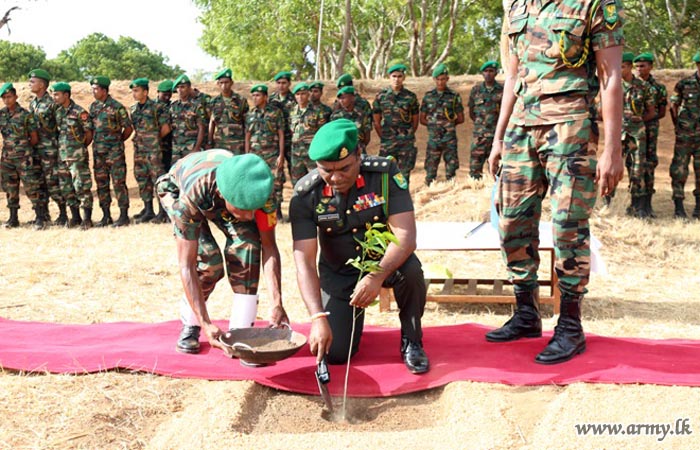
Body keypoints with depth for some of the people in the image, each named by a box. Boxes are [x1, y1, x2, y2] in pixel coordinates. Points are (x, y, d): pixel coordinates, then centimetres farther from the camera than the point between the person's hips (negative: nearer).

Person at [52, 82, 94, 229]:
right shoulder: (57, 112, 10)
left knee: (82, 187, -7)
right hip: (62, 156, 7)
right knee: (66, 189, 10)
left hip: (78, 157, -7)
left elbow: (89, 133, -4)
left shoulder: (79, 112, -9)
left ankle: (87, 218, -1)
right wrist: (62, 146, 13)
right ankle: (75, 217, 20)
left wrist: (81, 147, 4)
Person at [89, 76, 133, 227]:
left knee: (119, 183, -5)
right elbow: (91, 127, 19)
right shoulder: (93, 107, 11)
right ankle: (106, 216, 17)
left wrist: (117, 141, 5)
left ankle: (124, 216, 1)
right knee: (101, 184, 9)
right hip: (98, 151, 7)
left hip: (114, 152, -6)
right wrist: (97, 142, 11)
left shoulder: (116, 107, -8)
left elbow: (129, 128, -4)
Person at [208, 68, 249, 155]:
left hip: (237, 145, -3)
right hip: (219, 144, 3)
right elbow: (212, 122, 15)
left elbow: (247, 125, 4)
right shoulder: (214, 102, 9)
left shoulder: (241, 101, 1)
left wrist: (247, 144, 0)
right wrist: (210, 143, 9)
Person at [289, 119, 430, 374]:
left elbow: (406, 235, -28)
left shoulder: (385, 173, -22)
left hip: (384, 262, -1)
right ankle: (349, 316, 30)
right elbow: (304, 262, -24)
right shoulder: (305, 195, -20)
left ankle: (411, 342, -7)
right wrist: (318, 318, -37)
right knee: (335, 354, -7)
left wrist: (377, 277, -46)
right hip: (339, 274, 1)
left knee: (410, 271, -35)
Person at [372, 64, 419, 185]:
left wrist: (408, 136, 7)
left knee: (404, 174, 4)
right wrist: (383, 138, 3)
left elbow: (415, 120, 11)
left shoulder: (411, 97, 3)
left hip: (407, 143, 0)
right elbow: (376, 120, 6)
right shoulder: (381, 96, 2)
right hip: (386, 142, 0)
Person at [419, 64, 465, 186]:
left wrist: (450, 123, -1)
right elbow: (422, 119, 9)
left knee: (451, 170, 1)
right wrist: (434, 124, -1)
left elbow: (460, 119, 7)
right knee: (431, 170, 2)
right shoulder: (428, 97, 8)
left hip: (450, 138, -1)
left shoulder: (454, 96, 4)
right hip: (433, 138, 1)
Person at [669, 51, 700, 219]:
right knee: (679, 169, -1)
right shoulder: (684, 84, -2)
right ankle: (678, 206, 7)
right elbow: (674, 105, 6)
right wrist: (678, 126, 4)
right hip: (685, 135, -2)